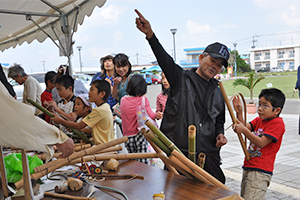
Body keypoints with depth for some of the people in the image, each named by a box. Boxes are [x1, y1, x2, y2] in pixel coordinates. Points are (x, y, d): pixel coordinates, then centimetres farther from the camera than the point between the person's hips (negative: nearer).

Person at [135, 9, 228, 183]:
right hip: (179, 153, -4)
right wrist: (150, 34, -33)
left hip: (208, 155, 5)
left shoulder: (218, 93, 16)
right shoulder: (181, 78, 0)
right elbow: (165, 59, -18)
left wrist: (220, 135, 4)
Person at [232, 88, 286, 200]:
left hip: (260, 171, -9)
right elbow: (244, 127, 2)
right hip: (248, 168, 9)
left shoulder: (277, 123, -12)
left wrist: (244, 130, -24)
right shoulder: (259, 120, 15)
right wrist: (239, 113, -12)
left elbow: (261, 143, -19)